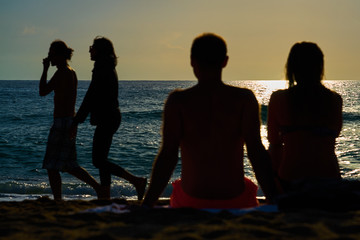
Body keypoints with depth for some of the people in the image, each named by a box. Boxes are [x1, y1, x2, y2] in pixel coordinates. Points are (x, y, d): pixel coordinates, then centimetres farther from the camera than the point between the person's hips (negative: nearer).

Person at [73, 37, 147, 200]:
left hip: (106, 119, -10)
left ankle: (137, 181, -9)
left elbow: (91, 96, -18)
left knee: (98, 160, -7)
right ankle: (106, 197, 14)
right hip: (112, 117, 10)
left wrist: (76, 121, -14)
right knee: (101, 159, 12)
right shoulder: (109, 68, 16)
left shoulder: (101, 69, -15)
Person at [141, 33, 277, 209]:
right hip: (235, 202, 0)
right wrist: (274, 201, -9)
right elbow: (256, 152, -11)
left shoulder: (178, 101, -6)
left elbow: (167, 155, -11)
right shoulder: (244, 99, -4)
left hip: (191, 203, 0)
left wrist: (146, 205, -7)